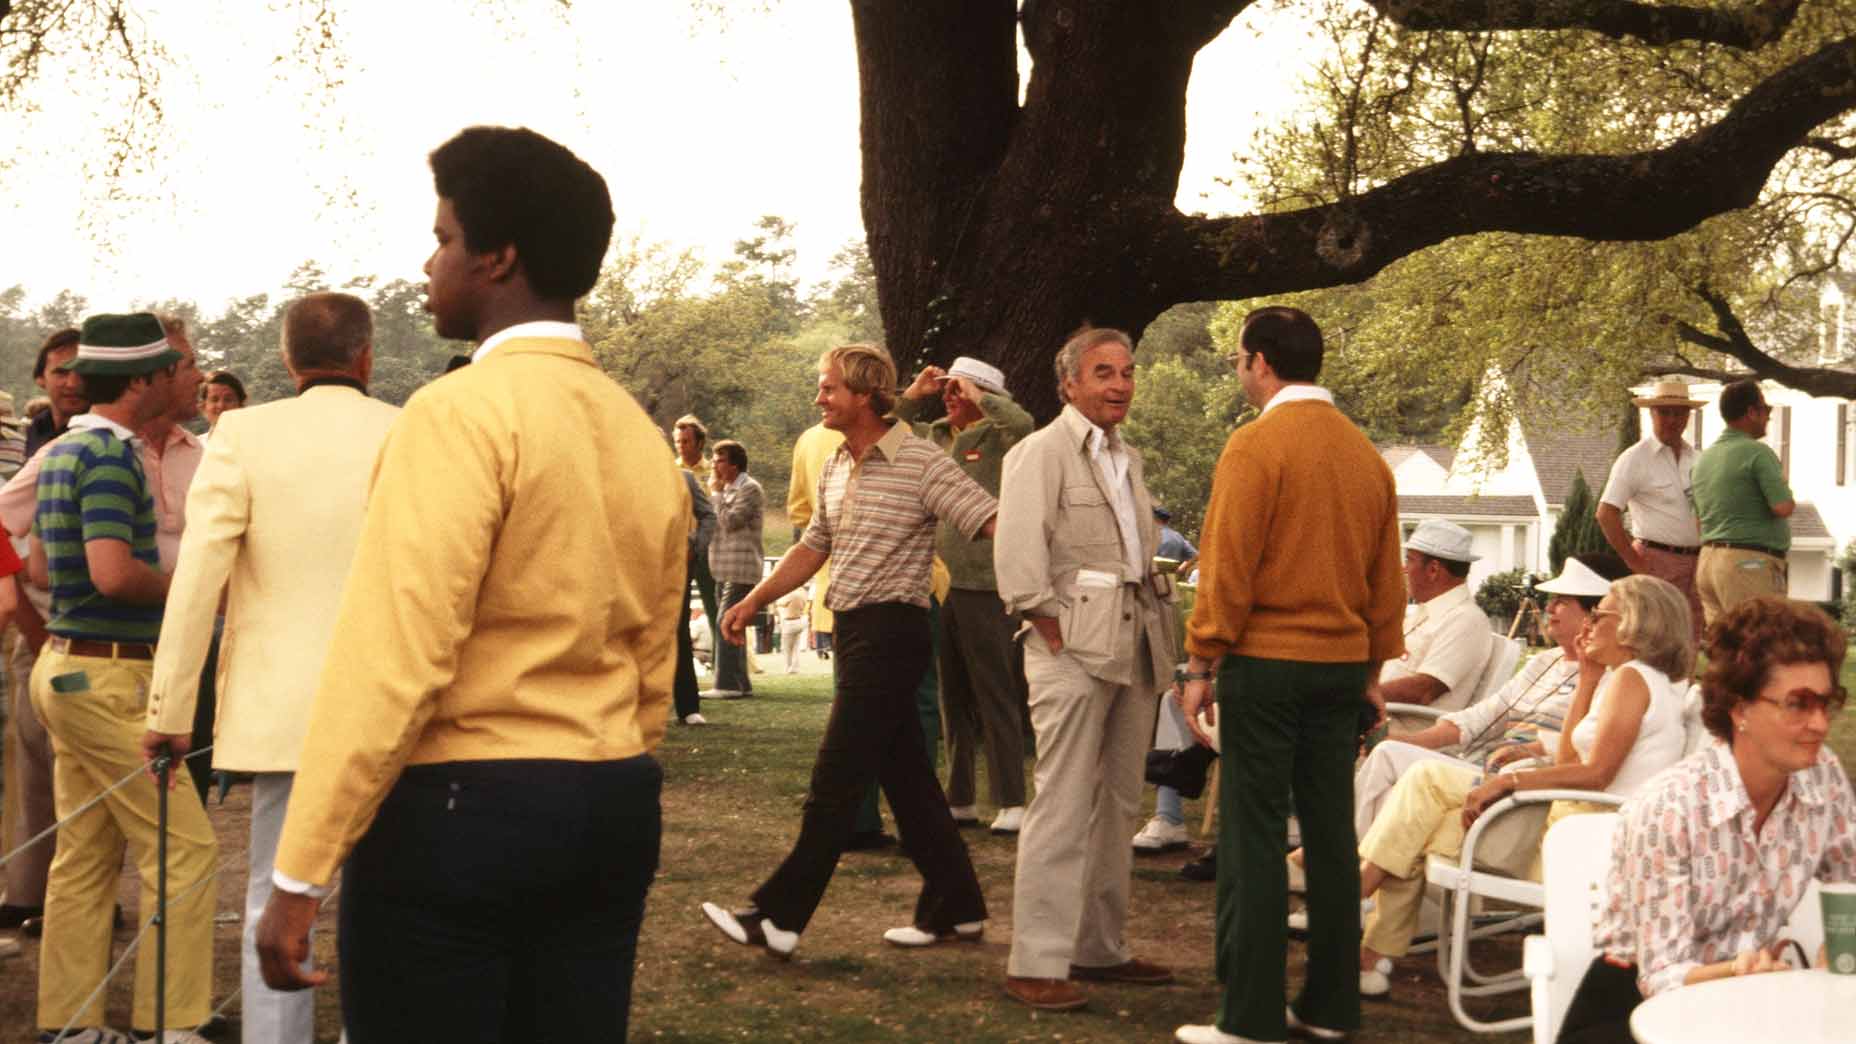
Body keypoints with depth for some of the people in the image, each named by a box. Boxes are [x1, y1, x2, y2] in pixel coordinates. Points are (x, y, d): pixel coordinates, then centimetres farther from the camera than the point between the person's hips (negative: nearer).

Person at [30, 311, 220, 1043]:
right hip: (108, 677, -10)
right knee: (184, 850, -5)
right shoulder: (110, 453, -17)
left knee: (84, 858, 12)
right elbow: (113, 572, -27)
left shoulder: (62, 451, 13)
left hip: (67, 666, 10)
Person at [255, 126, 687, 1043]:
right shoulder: (640, 434, 12)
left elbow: (394, 654, -18)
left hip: (457, 810, -7)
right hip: (613, 810, 8)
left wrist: (300, 875, -16)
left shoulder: (462, 411, -13)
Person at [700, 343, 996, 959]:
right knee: (904, 776, 12)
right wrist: (753, 602, 17)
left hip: (892, 629, -9)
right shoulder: (834, 469, 13)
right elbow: (814, 547, 23)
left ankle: (780, 917, -6)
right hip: (853, 630, 9)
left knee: (835, 781, -8)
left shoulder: (920, 463, -12)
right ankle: (956, 908, 20)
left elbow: (995, 523, -17)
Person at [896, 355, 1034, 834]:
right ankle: (960, 799, 21)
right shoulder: (934, 436, 14)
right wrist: (914, 394, 11)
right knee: (953, 698, 13)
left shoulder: (998, 438, -5)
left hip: (983, 584, -7)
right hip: (936, 580, 7)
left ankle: (1011, 802, -2)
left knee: (995, 696, -5)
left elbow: (1023, 423, -26)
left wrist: (975, 395, -15)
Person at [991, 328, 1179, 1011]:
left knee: (1118, 805, 13)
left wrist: (1156, 619, 10)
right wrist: (1052, 631, -17)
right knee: (1064, 808, -10)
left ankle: (1101, 949, 22)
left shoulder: (1128, 459, 19)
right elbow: (1017, 555, -15)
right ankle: (1036, 966, -7)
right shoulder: (1042, 452, -6)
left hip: (1133, 646, 8)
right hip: (1074, 645, -8)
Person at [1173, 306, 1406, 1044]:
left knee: (1254, 837, -2)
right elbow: (1386, 577, 12)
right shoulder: (1365, 454, 9)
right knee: (1330, 832, 11)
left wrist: (1202, 665, -7)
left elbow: (1227, 567, -13)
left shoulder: (1257, 444, -11)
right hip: (1342, 664, 6)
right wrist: (1373, 667, 18)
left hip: (1266, 661, -6)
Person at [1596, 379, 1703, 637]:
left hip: (1696, 562, 6)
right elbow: (1606, 514, -10)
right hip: (1656, 560, -6)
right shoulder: (1635, 458, -4)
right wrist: (1634, 561, -12)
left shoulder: (1695, 458, 14)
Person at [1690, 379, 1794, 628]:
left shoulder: (1704, 457, 14)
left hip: (1709, 559, 8)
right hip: (1749, 561, -8)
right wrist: (1788, 499, 3)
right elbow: (1783, 507, -16)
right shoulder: (1757, 453, -11)